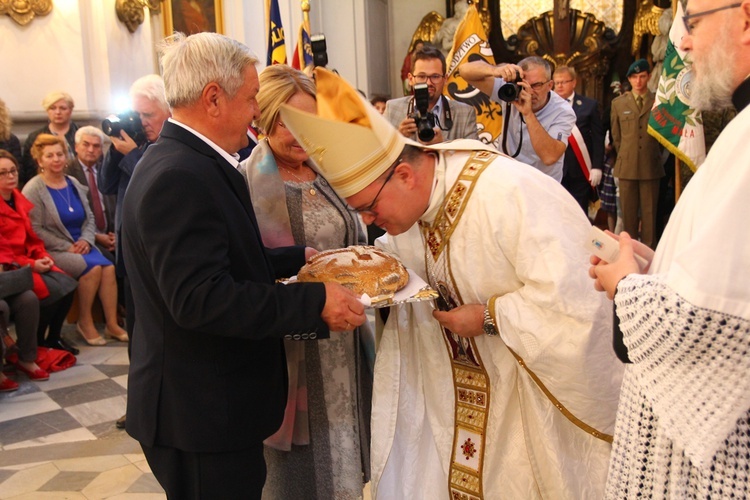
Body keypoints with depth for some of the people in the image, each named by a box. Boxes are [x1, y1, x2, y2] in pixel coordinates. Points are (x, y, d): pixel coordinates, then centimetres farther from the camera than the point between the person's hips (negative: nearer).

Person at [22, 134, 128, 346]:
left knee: (108, 267, -22)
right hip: (52, 251, -5)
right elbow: (35, 230, -12)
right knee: (93, 267, -27)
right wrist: (67, 247, -17)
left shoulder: (74, 184, 13)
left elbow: (90, 218, 14)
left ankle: (112, 324, -17)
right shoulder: (33, 190, -5)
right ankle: (85, 322, -10)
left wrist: (86, 240, -6)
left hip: (80, 246, 5)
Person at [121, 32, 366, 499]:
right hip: (201, 413, -10)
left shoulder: (184, 160, 10)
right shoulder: (179, 177, -23)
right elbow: (200, 299, -28)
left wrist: (297, 258, 10)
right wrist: (315, 302, -26)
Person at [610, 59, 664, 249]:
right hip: (627, 167, 1)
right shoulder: (618, 103, 8)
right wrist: (625, 156, 13)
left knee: (649, 213, 3)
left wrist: (652, 155, 10)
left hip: (651, 166, -1)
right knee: (628, 213, 4)